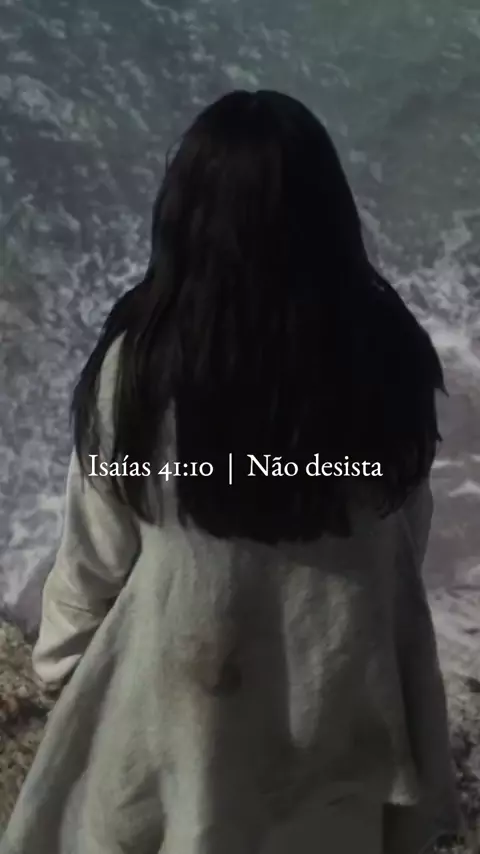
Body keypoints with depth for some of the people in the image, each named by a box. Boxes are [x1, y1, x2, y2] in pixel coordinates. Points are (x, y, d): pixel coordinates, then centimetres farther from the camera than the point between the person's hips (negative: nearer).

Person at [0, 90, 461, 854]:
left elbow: (96, 551, -12)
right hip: (343, 682, 3)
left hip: (183, 687, -2)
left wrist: (62, 660, 7)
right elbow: (406, 540, -3)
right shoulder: (388, 352, -17)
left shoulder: (143, 359, -25)